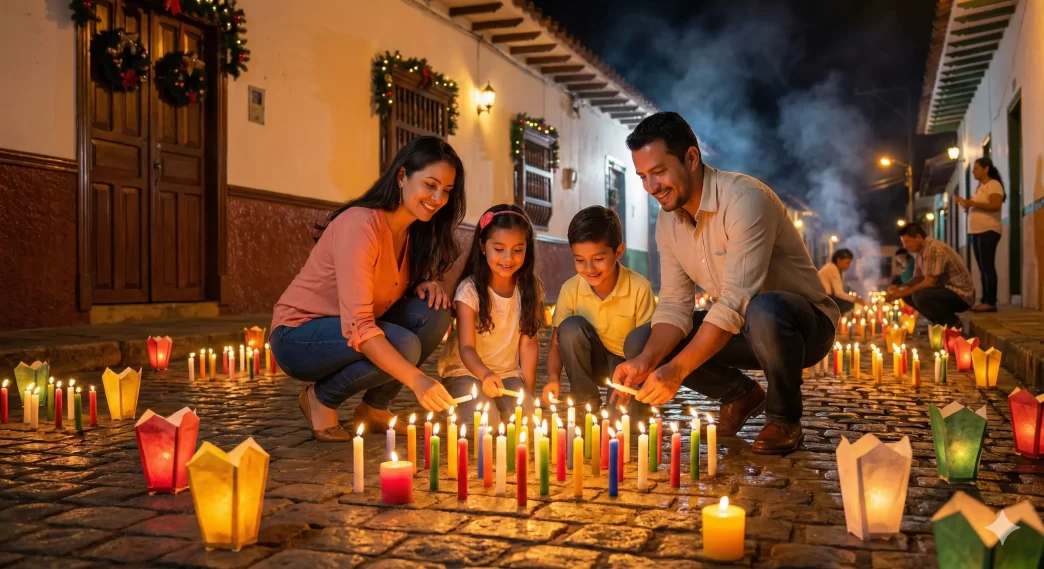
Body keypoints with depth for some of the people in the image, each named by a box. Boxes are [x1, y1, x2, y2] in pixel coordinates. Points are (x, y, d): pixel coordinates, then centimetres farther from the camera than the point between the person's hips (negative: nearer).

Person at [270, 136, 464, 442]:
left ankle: (374, 408, 0)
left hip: (361, 330, 8)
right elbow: (357, 326, -35)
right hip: (297, 336, -8)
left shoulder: (414, 230, -1)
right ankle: (321, 398, -4)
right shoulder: (361, 224, -27)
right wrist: (416, 378, -45)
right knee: (403, 344, -31)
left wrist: (425, 284, -12)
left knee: (435, 312, -15)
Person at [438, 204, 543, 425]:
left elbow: (529, 343, -3)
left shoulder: (530, 289, -2)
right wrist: (485, 375, -41)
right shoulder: (469, 289, -14)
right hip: (467, 371, -3)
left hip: (508, 373, 3)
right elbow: (466, 347, -20)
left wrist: (528, 391, -11)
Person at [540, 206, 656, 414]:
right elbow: (557, 343, -9)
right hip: (593, 362, 4)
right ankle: (586, 403, -11)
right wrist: (553, 378, -28)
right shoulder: (570, 289, -14)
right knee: (571, 326, -27)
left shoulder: (640, 288, -21)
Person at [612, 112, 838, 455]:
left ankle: (784, 417, -11)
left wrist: (676, 369, -39)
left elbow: (737, 301, -34)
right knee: (638, 344, -9)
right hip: (741, 328, 7)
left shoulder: (745, 199, -26)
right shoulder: (667, 221, -2)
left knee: (764, 311, -41)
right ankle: (740, 395, 12)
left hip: (805, 323, -6)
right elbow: (674, 304, -4)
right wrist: (647, 360, -23)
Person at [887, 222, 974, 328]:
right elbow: (918, 278, 12)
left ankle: (952, 323, -9)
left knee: (920, 296, -32)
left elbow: (931, 282, -25)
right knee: (909, 295, 2)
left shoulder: (935, 249, -21)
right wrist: (900, 288, -5)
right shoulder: (921, 251, 7)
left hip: (961, 295, -9)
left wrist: (904, 292, -22)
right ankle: (941, 321, 7)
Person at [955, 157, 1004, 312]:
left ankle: (991, 302, -13)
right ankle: (985, 300, 8)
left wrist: (973, 203, -19)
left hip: (988, 231, -9)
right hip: (975, 231, 9)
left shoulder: (994, 184, -5)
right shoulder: (979, 187, 21)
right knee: (982, 267, 7)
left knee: (988, 266, -12)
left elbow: (995, 205, -19)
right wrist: (964, 203, 9)